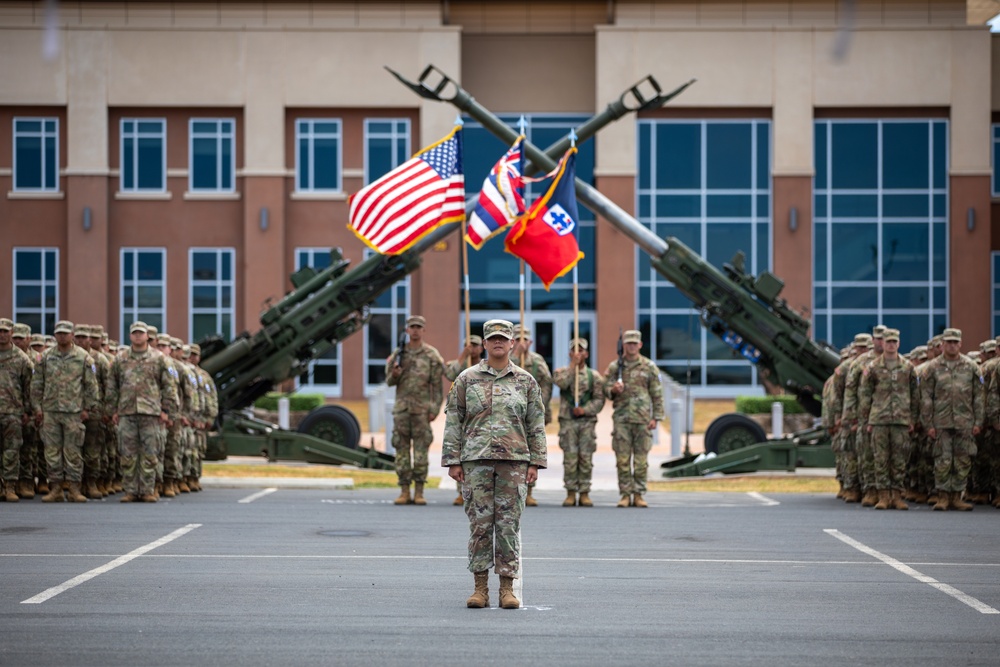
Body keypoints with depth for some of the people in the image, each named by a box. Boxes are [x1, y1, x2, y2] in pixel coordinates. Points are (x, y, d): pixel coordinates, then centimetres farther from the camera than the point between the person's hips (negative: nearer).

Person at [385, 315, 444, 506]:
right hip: (402, 407, 3)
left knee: (421, 451, -2)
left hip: (422, 409, -3)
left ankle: (419, 492, 2)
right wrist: (394, 374, -9)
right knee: (401, 449, 2)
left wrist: (434, 409, -9)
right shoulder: (398, 354, 10)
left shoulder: (432, 355, 1)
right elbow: (389, 381, 14)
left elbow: (437, 385, -1)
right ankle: (404, 492, 7)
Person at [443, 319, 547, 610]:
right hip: (476, 460, 0)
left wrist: (535, 463, 2)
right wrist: (453, 461, -1)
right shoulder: (467, 379, 7)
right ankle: (480, 588, 6)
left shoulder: (526, 381, 9)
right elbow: (453, 421, 6)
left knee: (509, 523, 0)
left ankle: (507, 589, 5)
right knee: (479, 523, 0)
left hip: (514, 460, 0)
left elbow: (536, 425, 9)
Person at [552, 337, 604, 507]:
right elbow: (561, 382, -15)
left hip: (587, 421, 1)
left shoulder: (594, 376, 9)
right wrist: (573, 365, -13)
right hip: (568, 421, -1)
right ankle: (570, 493, 2)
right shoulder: (561, 372, 9)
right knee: (570, 459, -4)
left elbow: (599, 399, 2)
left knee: (586, 459, -1)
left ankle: (584, 493, 5)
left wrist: (585, 409, -12)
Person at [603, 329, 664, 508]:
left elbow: (657, 394, 5)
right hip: (621, 418, 1)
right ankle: (625, 495, 4)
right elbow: (606, 390, 10)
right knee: (622, 459, -1)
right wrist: (613, 390, -14)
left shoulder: (649, 367, 5)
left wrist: (656, 417, -2)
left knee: (641, 459, 0)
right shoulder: (614, 367, 8)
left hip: (643, 418, -1)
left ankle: (639, 495, 7)